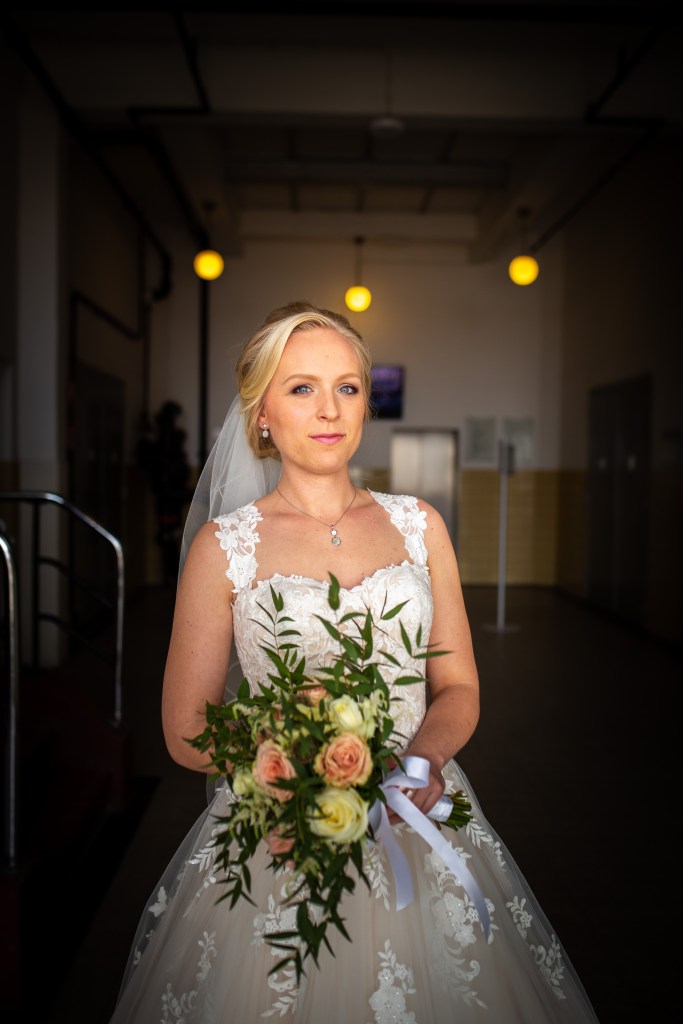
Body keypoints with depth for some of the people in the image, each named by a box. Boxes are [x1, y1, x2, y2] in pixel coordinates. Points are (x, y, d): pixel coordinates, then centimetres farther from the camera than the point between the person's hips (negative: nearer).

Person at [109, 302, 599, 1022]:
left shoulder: (418, 525, 3)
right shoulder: (224, 544, -5)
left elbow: (459, 686, 7)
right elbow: (187, 733, -4)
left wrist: (423, 759, -14)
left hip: (417, 824, 3)